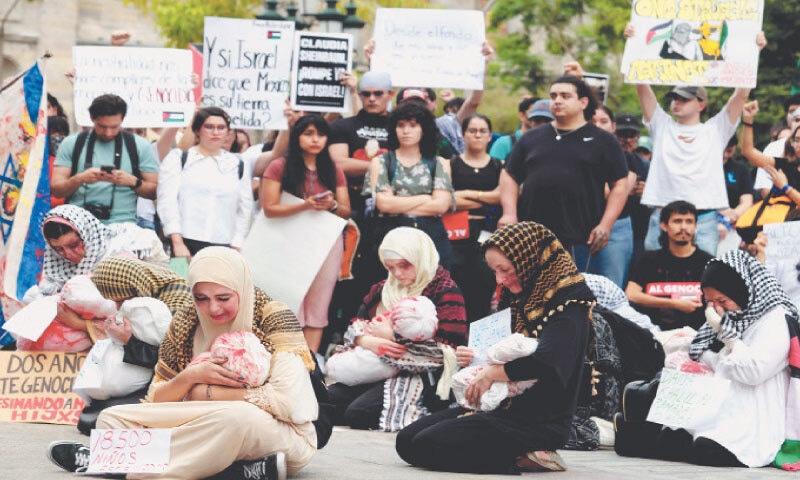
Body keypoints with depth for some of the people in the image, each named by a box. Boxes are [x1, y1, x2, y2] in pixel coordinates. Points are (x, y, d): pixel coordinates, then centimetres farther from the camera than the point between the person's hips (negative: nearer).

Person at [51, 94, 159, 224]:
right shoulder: (71, 144, 12)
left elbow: (154, 192, 9)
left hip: (122, 225, -1)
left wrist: (132, 181, -10)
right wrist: (80, 179, -12)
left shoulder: (140, 146, 11)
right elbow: (56, 190, 7)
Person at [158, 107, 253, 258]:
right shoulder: (178, 159, 9)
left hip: (223, 247, 2)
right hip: (185, 244, -2)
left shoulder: (237, 166, 16)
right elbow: (167, 201, 0)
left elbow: (244, 210, 15)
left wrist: (236, 249, 5)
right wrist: (177, 242, -9)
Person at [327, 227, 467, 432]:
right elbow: (355, 327, 15)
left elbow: (449, 347, -11)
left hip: (420, 376, -7)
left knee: (359, 413, -30)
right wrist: (369, 342, -10)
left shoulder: (445, 291, -1)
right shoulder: (383, 289, 21)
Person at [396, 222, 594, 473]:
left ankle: (519, 458, -11)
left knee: (426, 445, -21)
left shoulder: (568, 307, -15)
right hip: (503, 405, 11)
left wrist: (491, 374, -19)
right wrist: (477, 357, 5)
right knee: (406, 440, 2)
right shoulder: (520, 300, 15)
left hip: (538, 422, -11)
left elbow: (546, 365, -33)